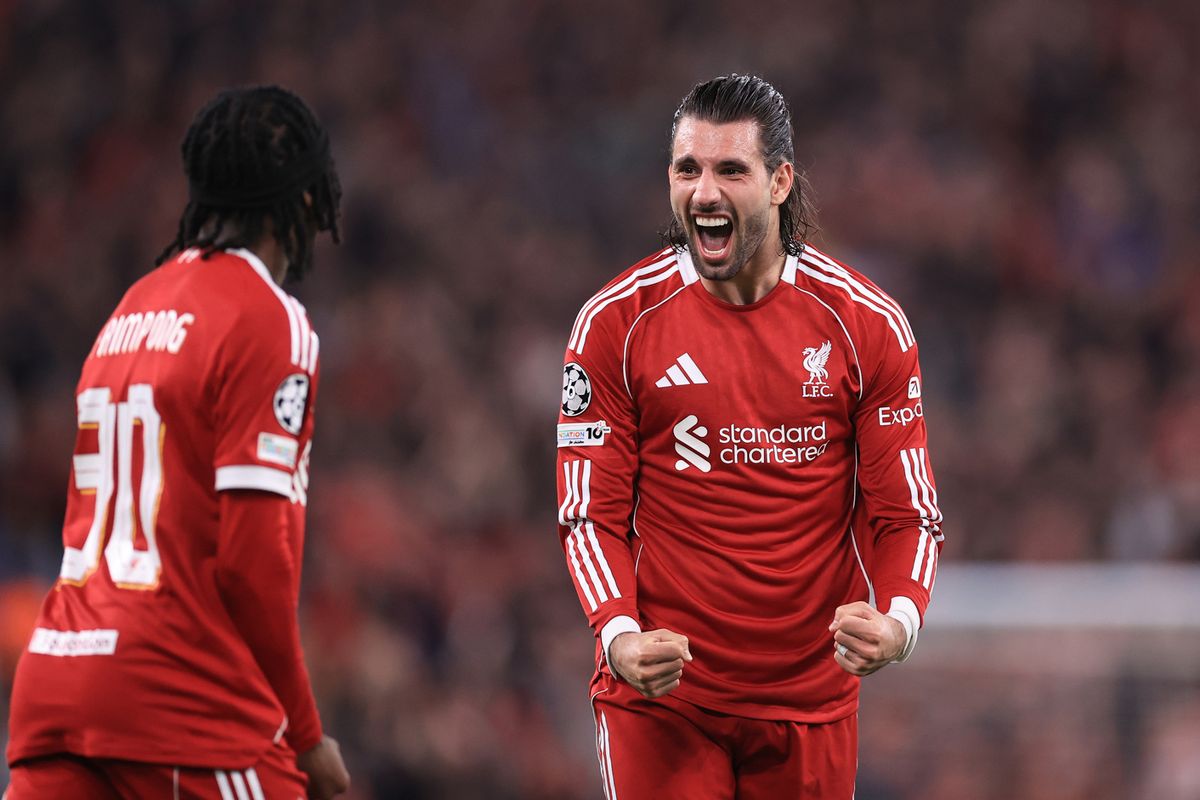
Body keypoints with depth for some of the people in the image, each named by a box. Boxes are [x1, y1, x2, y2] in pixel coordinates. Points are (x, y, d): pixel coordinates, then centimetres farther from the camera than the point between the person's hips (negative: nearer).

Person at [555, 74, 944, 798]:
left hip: (812, 696, 1)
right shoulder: (617, 323, -3)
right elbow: (592, 512, 0)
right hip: (660, 694, -1)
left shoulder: (867, 323, -2)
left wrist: (899, 619, -18)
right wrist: (617, 632, -18)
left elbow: (907, 514, 2)